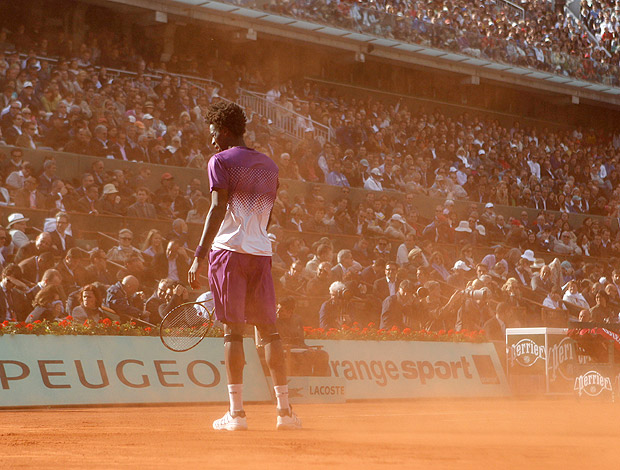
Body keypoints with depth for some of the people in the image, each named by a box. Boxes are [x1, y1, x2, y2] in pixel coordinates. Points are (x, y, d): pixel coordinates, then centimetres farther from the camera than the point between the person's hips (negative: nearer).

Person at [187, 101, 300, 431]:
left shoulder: (221, 161, -2)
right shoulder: (269, 165, 16)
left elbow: (218, 209, -13)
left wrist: (200, 255, -16)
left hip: (229, 248, -5)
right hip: (262, 253, 5)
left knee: (233, 332, -5)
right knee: (268, 331, 7)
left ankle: (236, 413, -6)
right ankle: (284, 410, 5)